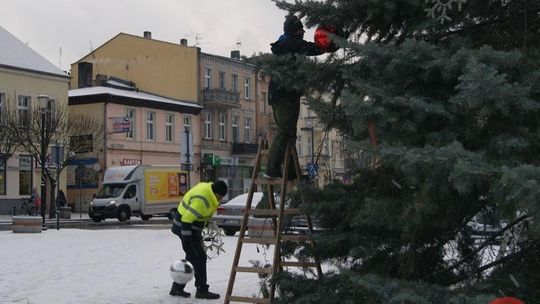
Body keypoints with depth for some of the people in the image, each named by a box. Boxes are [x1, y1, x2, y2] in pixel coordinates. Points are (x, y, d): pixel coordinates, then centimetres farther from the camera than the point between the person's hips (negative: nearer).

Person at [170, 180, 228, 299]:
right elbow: (187, 219, -29)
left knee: (192, 257, 15)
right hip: (186, 227, -10)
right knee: (199, 257, -6)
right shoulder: (201, 200, -28)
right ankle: (202, 290, 2)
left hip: (190, 225, 10)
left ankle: (177, 288, 21)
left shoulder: (208, 190, 3)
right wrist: (186, 239, -27)